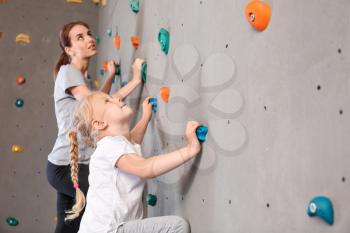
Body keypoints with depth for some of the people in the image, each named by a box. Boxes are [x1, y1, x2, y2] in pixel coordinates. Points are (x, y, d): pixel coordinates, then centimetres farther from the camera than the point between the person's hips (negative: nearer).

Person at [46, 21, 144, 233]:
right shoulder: (68, 72, -11)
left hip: (74, 164, 9)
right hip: (66, 166, -9)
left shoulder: (84, 76, 15)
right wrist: (135, 80, -18)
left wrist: (110, 77, 27)